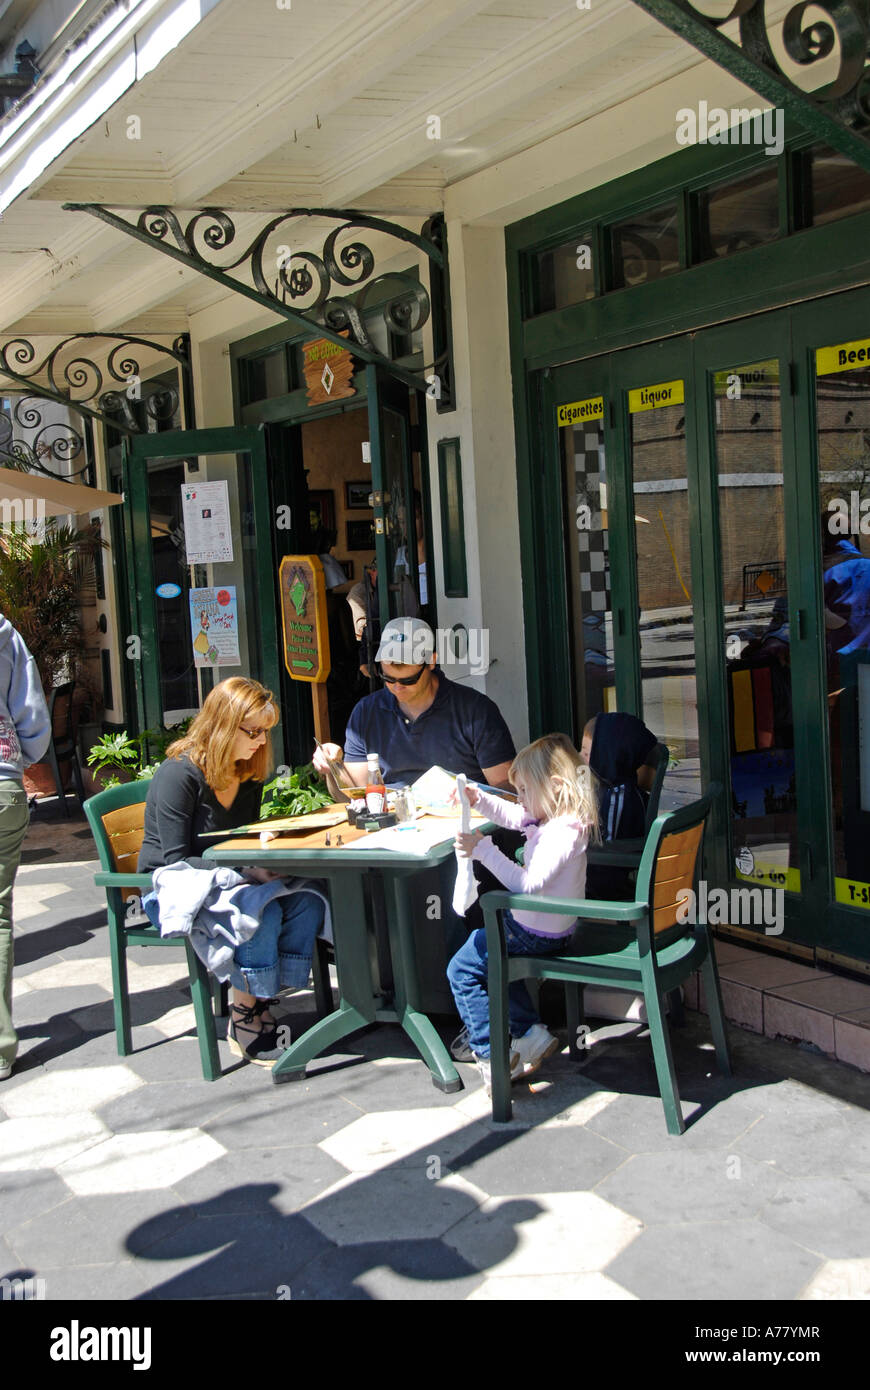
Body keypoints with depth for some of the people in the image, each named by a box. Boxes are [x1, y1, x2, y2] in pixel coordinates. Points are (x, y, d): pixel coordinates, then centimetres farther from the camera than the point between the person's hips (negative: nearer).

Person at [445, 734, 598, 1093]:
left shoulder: (561, 833, -29)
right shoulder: (551, 818, 2)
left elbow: (529, 882, -36)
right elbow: (514, 816, 18)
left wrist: (484, 850, -34)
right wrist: (480, 799, 1)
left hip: (536, 935, -11)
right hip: (535, 925, 11)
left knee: (463, 969, -2)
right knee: (490, 960, 30)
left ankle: (494, 1056, 2)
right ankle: (529, 1034, 26)